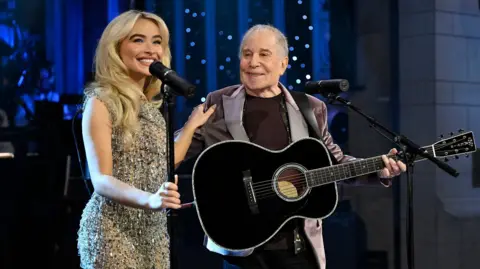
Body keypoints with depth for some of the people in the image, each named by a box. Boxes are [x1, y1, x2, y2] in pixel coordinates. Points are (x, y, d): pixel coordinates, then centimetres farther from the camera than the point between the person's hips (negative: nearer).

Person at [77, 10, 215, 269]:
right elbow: (101, 180, -18)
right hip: (113, 232, -6)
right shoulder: (101, 102, -10)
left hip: (154, 232, 7)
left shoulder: (151, 106, 10)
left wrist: (192, 124, 20)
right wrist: (149, 200, -34)